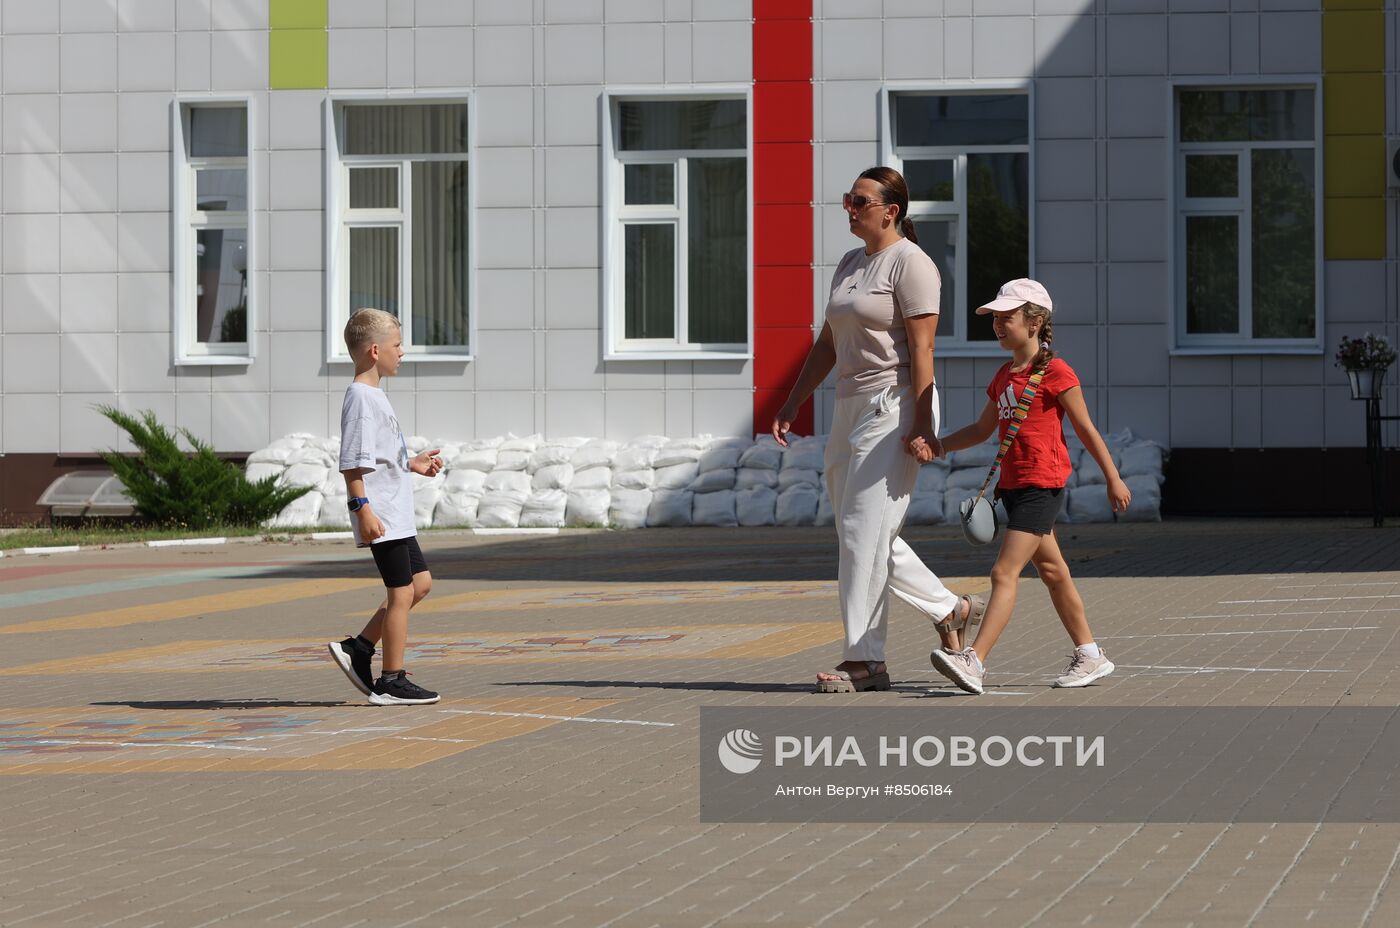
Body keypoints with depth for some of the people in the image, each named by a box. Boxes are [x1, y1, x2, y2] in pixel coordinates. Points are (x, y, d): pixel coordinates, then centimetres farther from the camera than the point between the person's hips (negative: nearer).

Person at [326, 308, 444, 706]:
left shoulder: (373, 395, 17)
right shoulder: (361, 397, -15)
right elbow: (353, 462, -21)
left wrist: (412, 464, 24)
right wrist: (362, 509, -26)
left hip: (396, 515, 11)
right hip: (381, 517, -10)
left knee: (421, 582, 14)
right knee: (401, 592, -5)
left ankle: (358, 648, 15)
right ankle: (391, 682, 1)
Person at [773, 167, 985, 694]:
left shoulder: (910, 263, -9)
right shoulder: (850, 264, 17)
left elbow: (922, 348, -15)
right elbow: (827, 344, 21)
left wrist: (922, 423, -21)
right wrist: (792, 405, 17)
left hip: (894, 407, -9)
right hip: (851, 408, 9)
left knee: (865, 531, -11)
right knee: (860, 535, 11)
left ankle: (864, 660, -7)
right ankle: (951, 610, 24)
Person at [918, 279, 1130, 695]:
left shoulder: (1055, 372, -9)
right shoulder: (1004, 376, 14)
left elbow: (1085, 429, -4)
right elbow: (982, 429, 22)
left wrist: (1113, 479, 1)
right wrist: (935, 446, 9)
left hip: (1042, 485, -9)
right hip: (1014, 485, 9)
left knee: (1005, 572, -16)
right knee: (1052, 571, 15)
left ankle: (973, 661, -23)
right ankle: (1090, 655, 26)